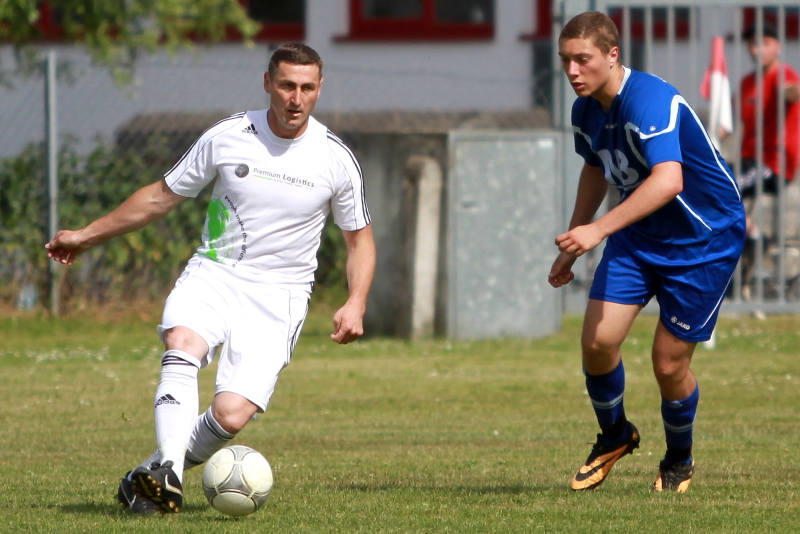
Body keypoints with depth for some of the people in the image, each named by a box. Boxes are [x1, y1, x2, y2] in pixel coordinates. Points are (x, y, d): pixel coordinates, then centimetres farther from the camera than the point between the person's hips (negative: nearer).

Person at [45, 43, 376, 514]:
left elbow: (360, 239, 12)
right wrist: (87, 236, 18)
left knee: (231, 414, -21)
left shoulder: (336, 158, 0)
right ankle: (168, 473, -45)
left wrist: (355, 305, -6)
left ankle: (158, 473, 2)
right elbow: (163, 196, 13)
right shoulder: (227, 138, 0)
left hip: (278, 296, 0)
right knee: (183, 344, -34)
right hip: (212, 276, 1)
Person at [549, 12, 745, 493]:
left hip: (703, 240, -6)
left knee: (669, 364, -3)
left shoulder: (650, 102, -30)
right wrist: (573, 244, 22)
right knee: (598, 340, -9)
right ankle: (614, 436, 19)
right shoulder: (586, 111, -3)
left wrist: (598, 229, -52)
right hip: (637, 237, 7)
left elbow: (668, 180, -46)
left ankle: (679, 461, 25)